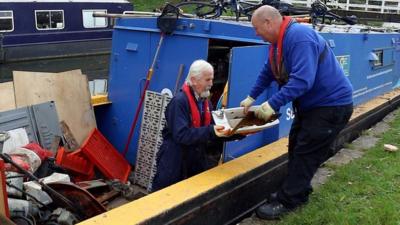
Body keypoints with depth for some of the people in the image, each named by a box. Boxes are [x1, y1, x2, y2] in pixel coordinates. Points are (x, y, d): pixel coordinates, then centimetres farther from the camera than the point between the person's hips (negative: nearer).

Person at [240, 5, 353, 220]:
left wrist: (273, 104, -36)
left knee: (305, 153, -4)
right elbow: (267, 73, 15)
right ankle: (297, 191, 32)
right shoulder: (278, 40, 4)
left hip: (331, 104, -10)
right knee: (297, 147, 18)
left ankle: (287, 201, 6)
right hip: (310, 103, 10)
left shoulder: (299, 37, -28)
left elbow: (302, 80, -36)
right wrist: (251, 97, 12)